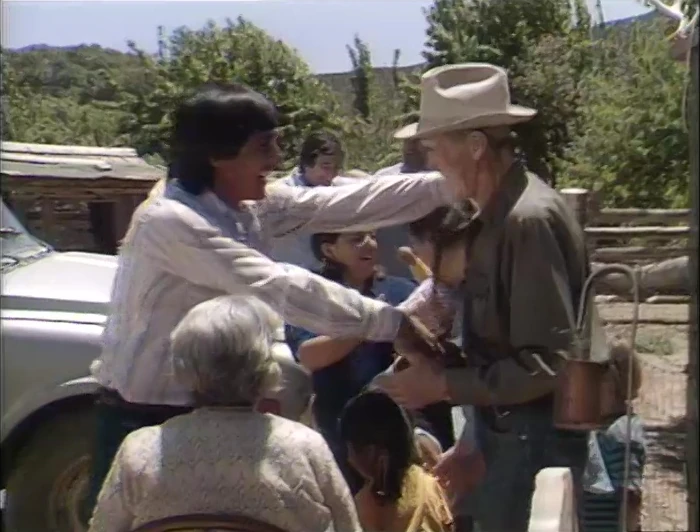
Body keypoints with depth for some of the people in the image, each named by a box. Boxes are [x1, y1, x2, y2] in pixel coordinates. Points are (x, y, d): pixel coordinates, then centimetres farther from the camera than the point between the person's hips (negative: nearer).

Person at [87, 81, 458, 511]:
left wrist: (452, 184, -9)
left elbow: (348, 204, -4)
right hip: (143, 422, -8)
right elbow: (278, 288, -28)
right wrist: (390, 321, -28)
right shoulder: (168, 221, -23)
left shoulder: (254, 209, 1)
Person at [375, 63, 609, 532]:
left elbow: (549, 363, -24)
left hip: (536, 436, -8)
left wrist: (445, 385, -19)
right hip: (511, 428, 8)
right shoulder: (502, 212, 5)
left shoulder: (529, 218, -23)